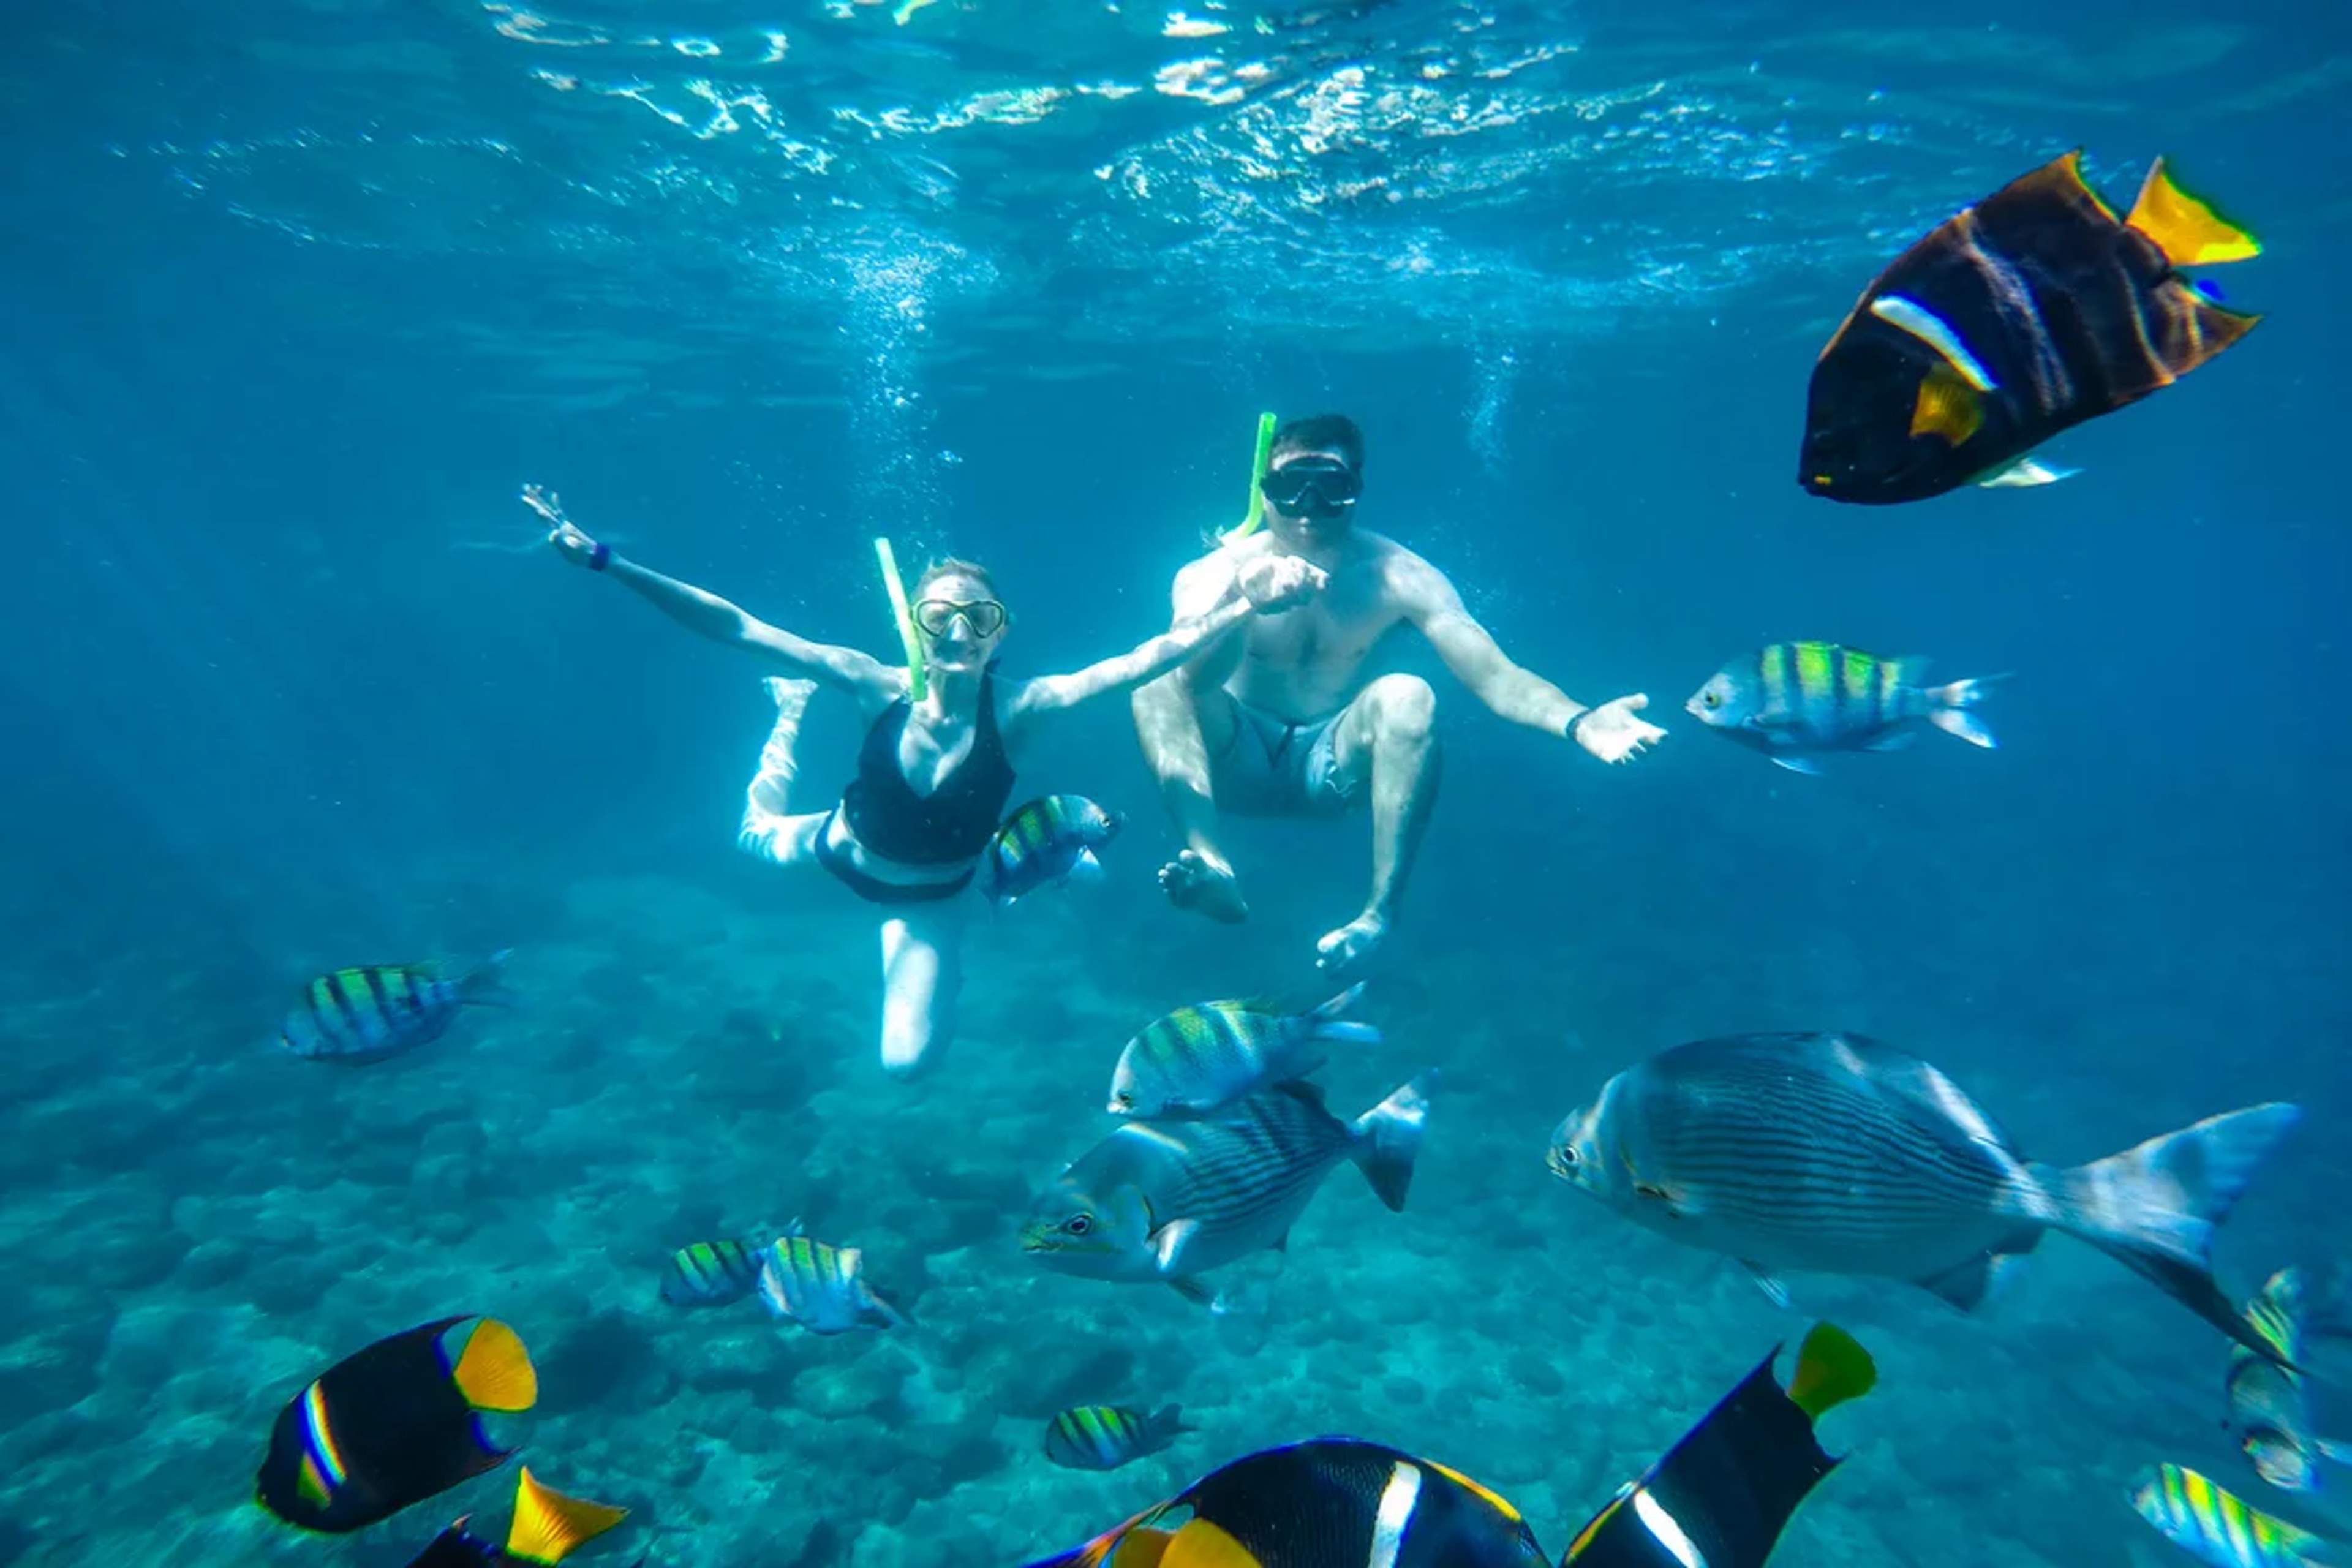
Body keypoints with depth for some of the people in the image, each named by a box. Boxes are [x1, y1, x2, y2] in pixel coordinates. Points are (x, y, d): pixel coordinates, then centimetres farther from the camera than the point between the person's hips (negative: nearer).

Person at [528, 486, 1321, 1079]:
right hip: (841, 852, 2)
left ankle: (947, 957, 27)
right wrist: (605, 561, -35)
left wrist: (1239, 607, -62)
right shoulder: (879, 687, -31)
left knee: (908, 1063, -3)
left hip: (933, 897, -1)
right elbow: (735, 628, -31)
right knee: (757, 834, 30)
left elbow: (1139, 663, -48)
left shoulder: (1018, 705, -34)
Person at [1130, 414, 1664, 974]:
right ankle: (1214, 868, -38)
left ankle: (1380, 912, -32)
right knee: (1157, 681, -25)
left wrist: (1578, 723, -41)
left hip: (1334, 765, 0)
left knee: (1406, 695, -30)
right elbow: (1196, 677, -32)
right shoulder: (1215, 572, -11)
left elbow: (1495, 675, -21)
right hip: (1240, 765, 1)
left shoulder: (1399, 576, -11)